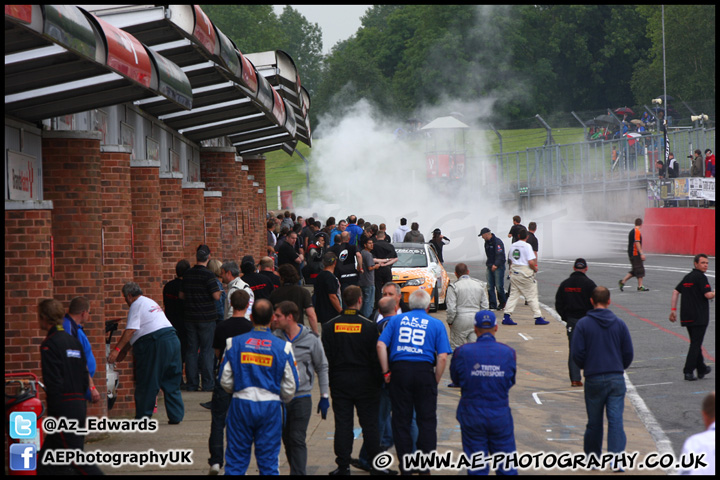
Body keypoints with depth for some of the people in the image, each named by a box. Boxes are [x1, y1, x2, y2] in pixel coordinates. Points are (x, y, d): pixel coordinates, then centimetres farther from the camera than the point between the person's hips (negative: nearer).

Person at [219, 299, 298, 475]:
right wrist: (282, 400, 22)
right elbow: (290, 387, 1)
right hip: (270, 407, 0)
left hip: (241, 405, 0)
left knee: (235, 461, 7)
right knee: (269, 461, 7)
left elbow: (225, 381, 2)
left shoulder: (234, 343, -2)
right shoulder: (283, 347, -4)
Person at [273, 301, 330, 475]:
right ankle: (297, 471, 21)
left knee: (297, 440, -10)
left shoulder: (311, 340, -2)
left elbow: (322, 367, 8)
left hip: (302, 397, -3)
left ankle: (299, 472, -9)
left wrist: (324, 396, 5)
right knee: (287, 440, 9)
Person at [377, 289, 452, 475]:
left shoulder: (396, 320, 12)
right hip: (424, 370, -1)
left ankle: (405, 467, 12)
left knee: (401, 420, 8)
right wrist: (435, 382, 4)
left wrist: (386, 372, 3)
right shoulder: (436, 324, 8)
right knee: (427, 420, 8)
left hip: (400, 370, 1)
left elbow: (381, 345, 0)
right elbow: (442, 356, -2)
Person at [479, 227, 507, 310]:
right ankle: (492, 305, 6)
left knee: (499, 286, -6)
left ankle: (502, 304, 11)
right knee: (490, 287, 3)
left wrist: (496, 265, -27)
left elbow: (500, 255, -20)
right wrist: (488, 263, 13)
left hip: (498, 267, -8)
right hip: (490, 267, 8)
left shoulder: (497, 242, -13)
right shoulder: (487, 242, 14)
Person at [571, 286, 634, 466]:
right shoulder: (619, 324, 2)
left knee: (594, 422, 10)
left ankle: (592, 457, 21)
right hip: (616, 379, 1)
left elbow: (577, 353, -7)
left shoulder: (583, 324, -5)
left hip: (593, 379, -1)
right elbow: (628, 352, 5)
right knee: (616, 420, -2)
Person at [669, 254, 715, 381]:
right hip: (699, 317, -8)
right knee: (696, 343, -6)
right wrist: (714, 293, 5)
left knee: (696, 342, 19)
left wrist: (673, 309, 13)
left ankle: (701, 368, 29)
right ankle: (688, 371, -11)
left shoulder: (687, 277, 14)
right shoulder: (701, 277, -11)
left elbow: (676, 291, 13)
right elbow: (708, 295, -17)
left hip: (686, 316, 8)